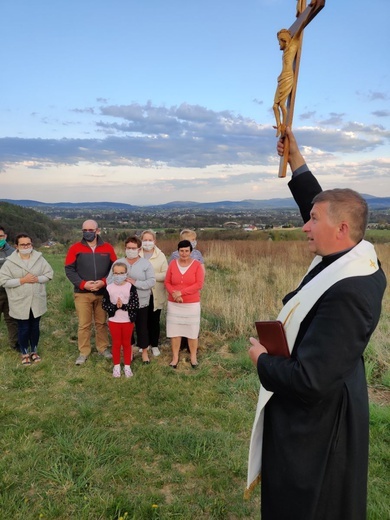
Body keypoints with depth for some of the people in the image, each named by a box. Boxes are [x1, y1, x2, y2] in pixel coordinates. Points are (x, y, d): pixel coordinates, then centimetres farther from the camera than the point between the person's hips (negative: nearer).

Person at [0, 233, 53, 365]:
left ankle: (34, 351, 34)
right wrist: (22, 280, -19)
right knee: (23, 329, 8)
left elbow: (49, 274, 1)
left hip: (36, 301, 2)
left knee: (35, 327, 16)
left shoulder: (39, 258, -2)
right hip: (20, 303, -2)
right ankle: (25, 353, 27)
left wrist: (37, 279, -17)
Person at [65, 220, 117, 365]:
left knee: (102, 322, 13)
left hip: (103, 293, 2)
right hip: (82, 293, -1)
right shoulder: (75, 248, -2)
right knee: (84, 324, 3)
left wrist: (104, 281, -13)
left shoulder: (108, 248, 2)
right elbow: (69, 270, -4)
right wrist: (83, 284, -16)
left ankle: (103, 348, 28)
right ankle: (83, 352, 16)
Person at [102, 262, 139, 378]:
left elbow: (135, 304, -13)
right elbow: (104, 304, -6)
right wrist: (115, 306, -23)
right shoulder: (109, 288, -7)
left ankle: (127, 366, 25)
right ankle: (116, 366, 26)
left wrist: (123, 306, -25)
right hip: (114, 321, 1)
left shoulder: (131, 287, -9)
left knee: (127, 343, 13)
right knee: (116, 343, 13)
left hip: (128, 321, 0)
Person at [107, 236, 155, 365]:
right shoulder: (118, 263, 3)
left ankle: (144, 351, 26)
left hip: (141, 303, -1)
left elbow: (152, 281, -12)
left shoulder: (146, 263, -2)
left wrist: (136, 283, -23)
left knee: (142, 328, 9)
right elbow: (110, 280, -4)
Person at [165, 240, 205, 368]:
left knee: (192, 331, 6)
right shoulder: (173, 264, 1)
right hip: (174, 304, 2)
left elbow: (199, 284, -13)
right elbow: (167, 282, 3)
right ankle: (175, 357, 19)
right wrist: (174, 294, -16)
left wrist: (181, 292, -18)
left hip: (192, 304, -2)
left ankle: (193, 357, 21)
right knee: (174, 330, 6)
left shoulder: (197, 264, -6)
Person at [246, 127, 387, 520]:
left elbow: (309, 380, -35)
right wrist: (296, 160, 10)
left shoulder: (345, 294, -35)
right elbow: (323, 206, 11)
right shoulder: (358, 257, -7)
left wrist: (261, 360, -17)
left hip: (313, 421, -9)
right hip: (324, 410, 9)